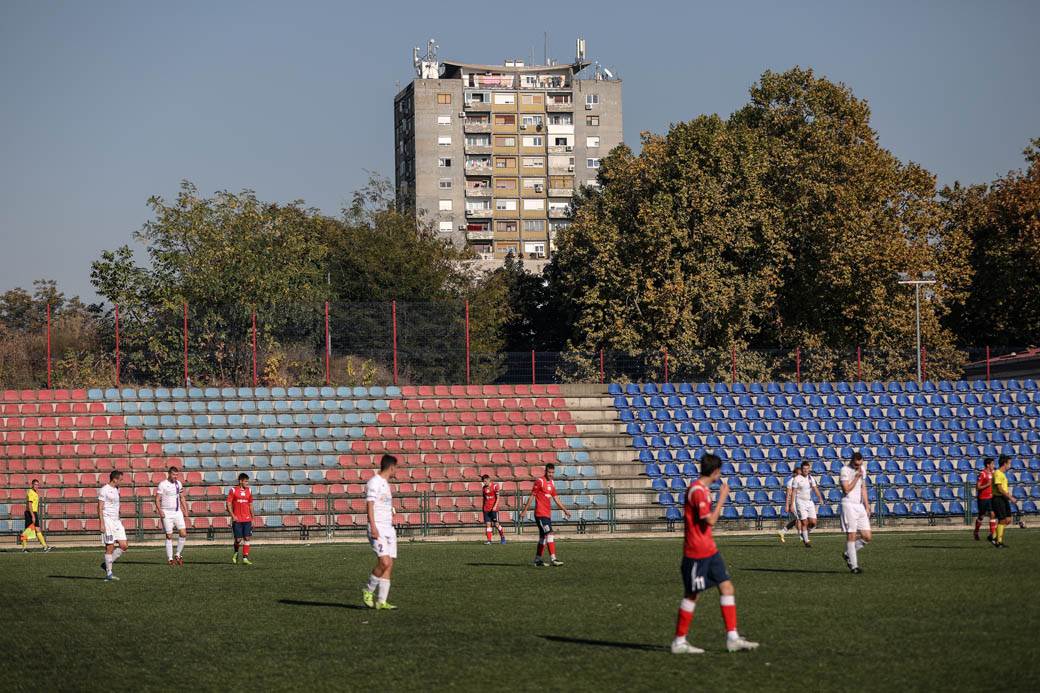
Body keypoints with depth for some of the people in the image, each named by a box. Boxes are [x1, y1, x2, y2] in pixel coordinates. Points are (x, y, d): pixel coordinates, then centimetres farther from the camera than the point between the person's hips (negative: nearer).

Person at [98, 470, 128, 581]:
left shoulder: (116, 490, 16)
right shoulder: (104, 490, -10)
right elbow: (100, 508, -13)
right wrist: (102, 524, -18)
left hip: (116, 521, 8)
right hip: (108, 521, -8)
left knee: (124, 546, -1)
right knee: (110, 548, -5)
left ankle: (106, 564, 13)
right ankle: (108, 574, 1)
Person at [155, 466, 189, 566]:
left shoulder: (178, 483, 9)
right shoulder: (162, 484, -8)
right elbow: (157, 500, -8)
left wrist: (185, 510, 11)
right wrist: (160, 511, -21)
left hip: (178, 512, 5)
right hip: (167, 513, -5)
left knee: (183, 534, -5)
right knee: (169, 536, -2)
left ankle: (178, 555, 11)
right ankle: (170, 558, 5)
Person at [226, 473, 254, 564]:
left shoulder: (249, 491, 10)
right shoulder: (233, 491, -2)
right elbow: (229, 504, -3)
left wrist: (252, 518, 13)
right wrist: (233, 515, -13)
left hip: (247, 519, 4)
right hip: (237, 519, -4)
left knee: (246, 538, -4)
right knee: (238, 539, -4)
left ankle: (245, 558, -2)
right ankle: (236, 553, 26)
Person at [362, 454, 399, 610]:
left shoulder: (385, 484, 21)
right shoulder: (374, 482, -7)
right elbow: (370, 505, -15)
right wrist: (373, 527, -23)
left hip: (389, 528, 9)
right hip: (378, 529, -9)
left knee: (389, 565, 1)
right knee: (384, 562, -18)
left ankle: (381, 601, 1)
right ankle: (368, 591, 1)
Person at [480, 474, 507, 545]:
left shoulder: (495, 486, -6)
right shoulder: (484, 487, 9)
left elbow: (498, 498, -7)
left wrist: (495, 506, -16)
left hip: (494, 508, -4)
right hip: (486, 509, 4)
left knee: (496, 524, -3)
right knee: (488, 524, -2)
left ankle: (503, 537, 15)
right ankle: (489, 540, -3)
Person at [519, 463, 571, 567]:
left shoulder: (551, 484, 15)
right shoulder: (539, 481, -9)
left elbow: (556, 499, 20)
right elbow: (532, 496, -8)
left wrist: (565, 510, 14)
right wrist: (525, 510, -8)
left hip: (547, 514, 9)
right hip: (540, 514, -9)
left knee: (543, 537, 12)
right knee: (550, 534, -18)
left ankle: (537, 559, 20)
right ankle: (553, 559, -23)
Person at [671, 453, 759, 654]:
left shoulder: (703, 489, 14)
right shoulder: (697, 491, -17)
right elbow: (710, 520, -23)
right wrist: (723, 497, -15)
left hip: (709, 550, 9)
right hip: (697, 553, -9)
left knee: (727, 587, 3)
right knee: (692, 595, -1)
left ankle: (732, 638, 2)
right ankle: (679, 642, 8)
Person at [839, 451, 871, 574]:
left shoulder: (862, 470, 13)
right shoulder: (845, 470, -8)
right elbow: (847, 489, -15)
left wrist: (866, 505, 17)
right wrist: (857, 477, -14)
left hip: (860, 506, 7)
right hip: (849, 505, -7)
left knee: (867, 537, 0)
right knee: (851, 535, -7)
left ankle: (849, 554, 20)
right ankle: (854, 565, -4)